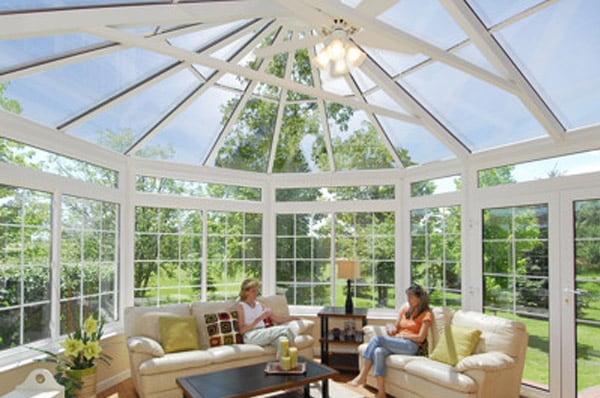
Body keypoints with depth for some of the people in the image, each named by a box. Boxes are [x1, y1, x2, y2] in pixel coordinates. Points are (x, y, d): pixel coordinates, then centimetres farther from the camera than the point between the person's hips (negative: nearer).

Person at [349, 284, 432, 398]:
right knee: (378, 351, -31)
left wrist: (403, 335, -5)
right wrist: (392, 330, 0)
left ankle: (362, 376, -23)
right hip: (397, 343, 6)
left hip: (411, 346, -6)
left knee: (377, 339, -28)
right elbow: (396, 327, 22)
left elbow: (421, 338, -8)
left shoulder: (426, 314, 0)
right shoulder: (405, 310, 19)